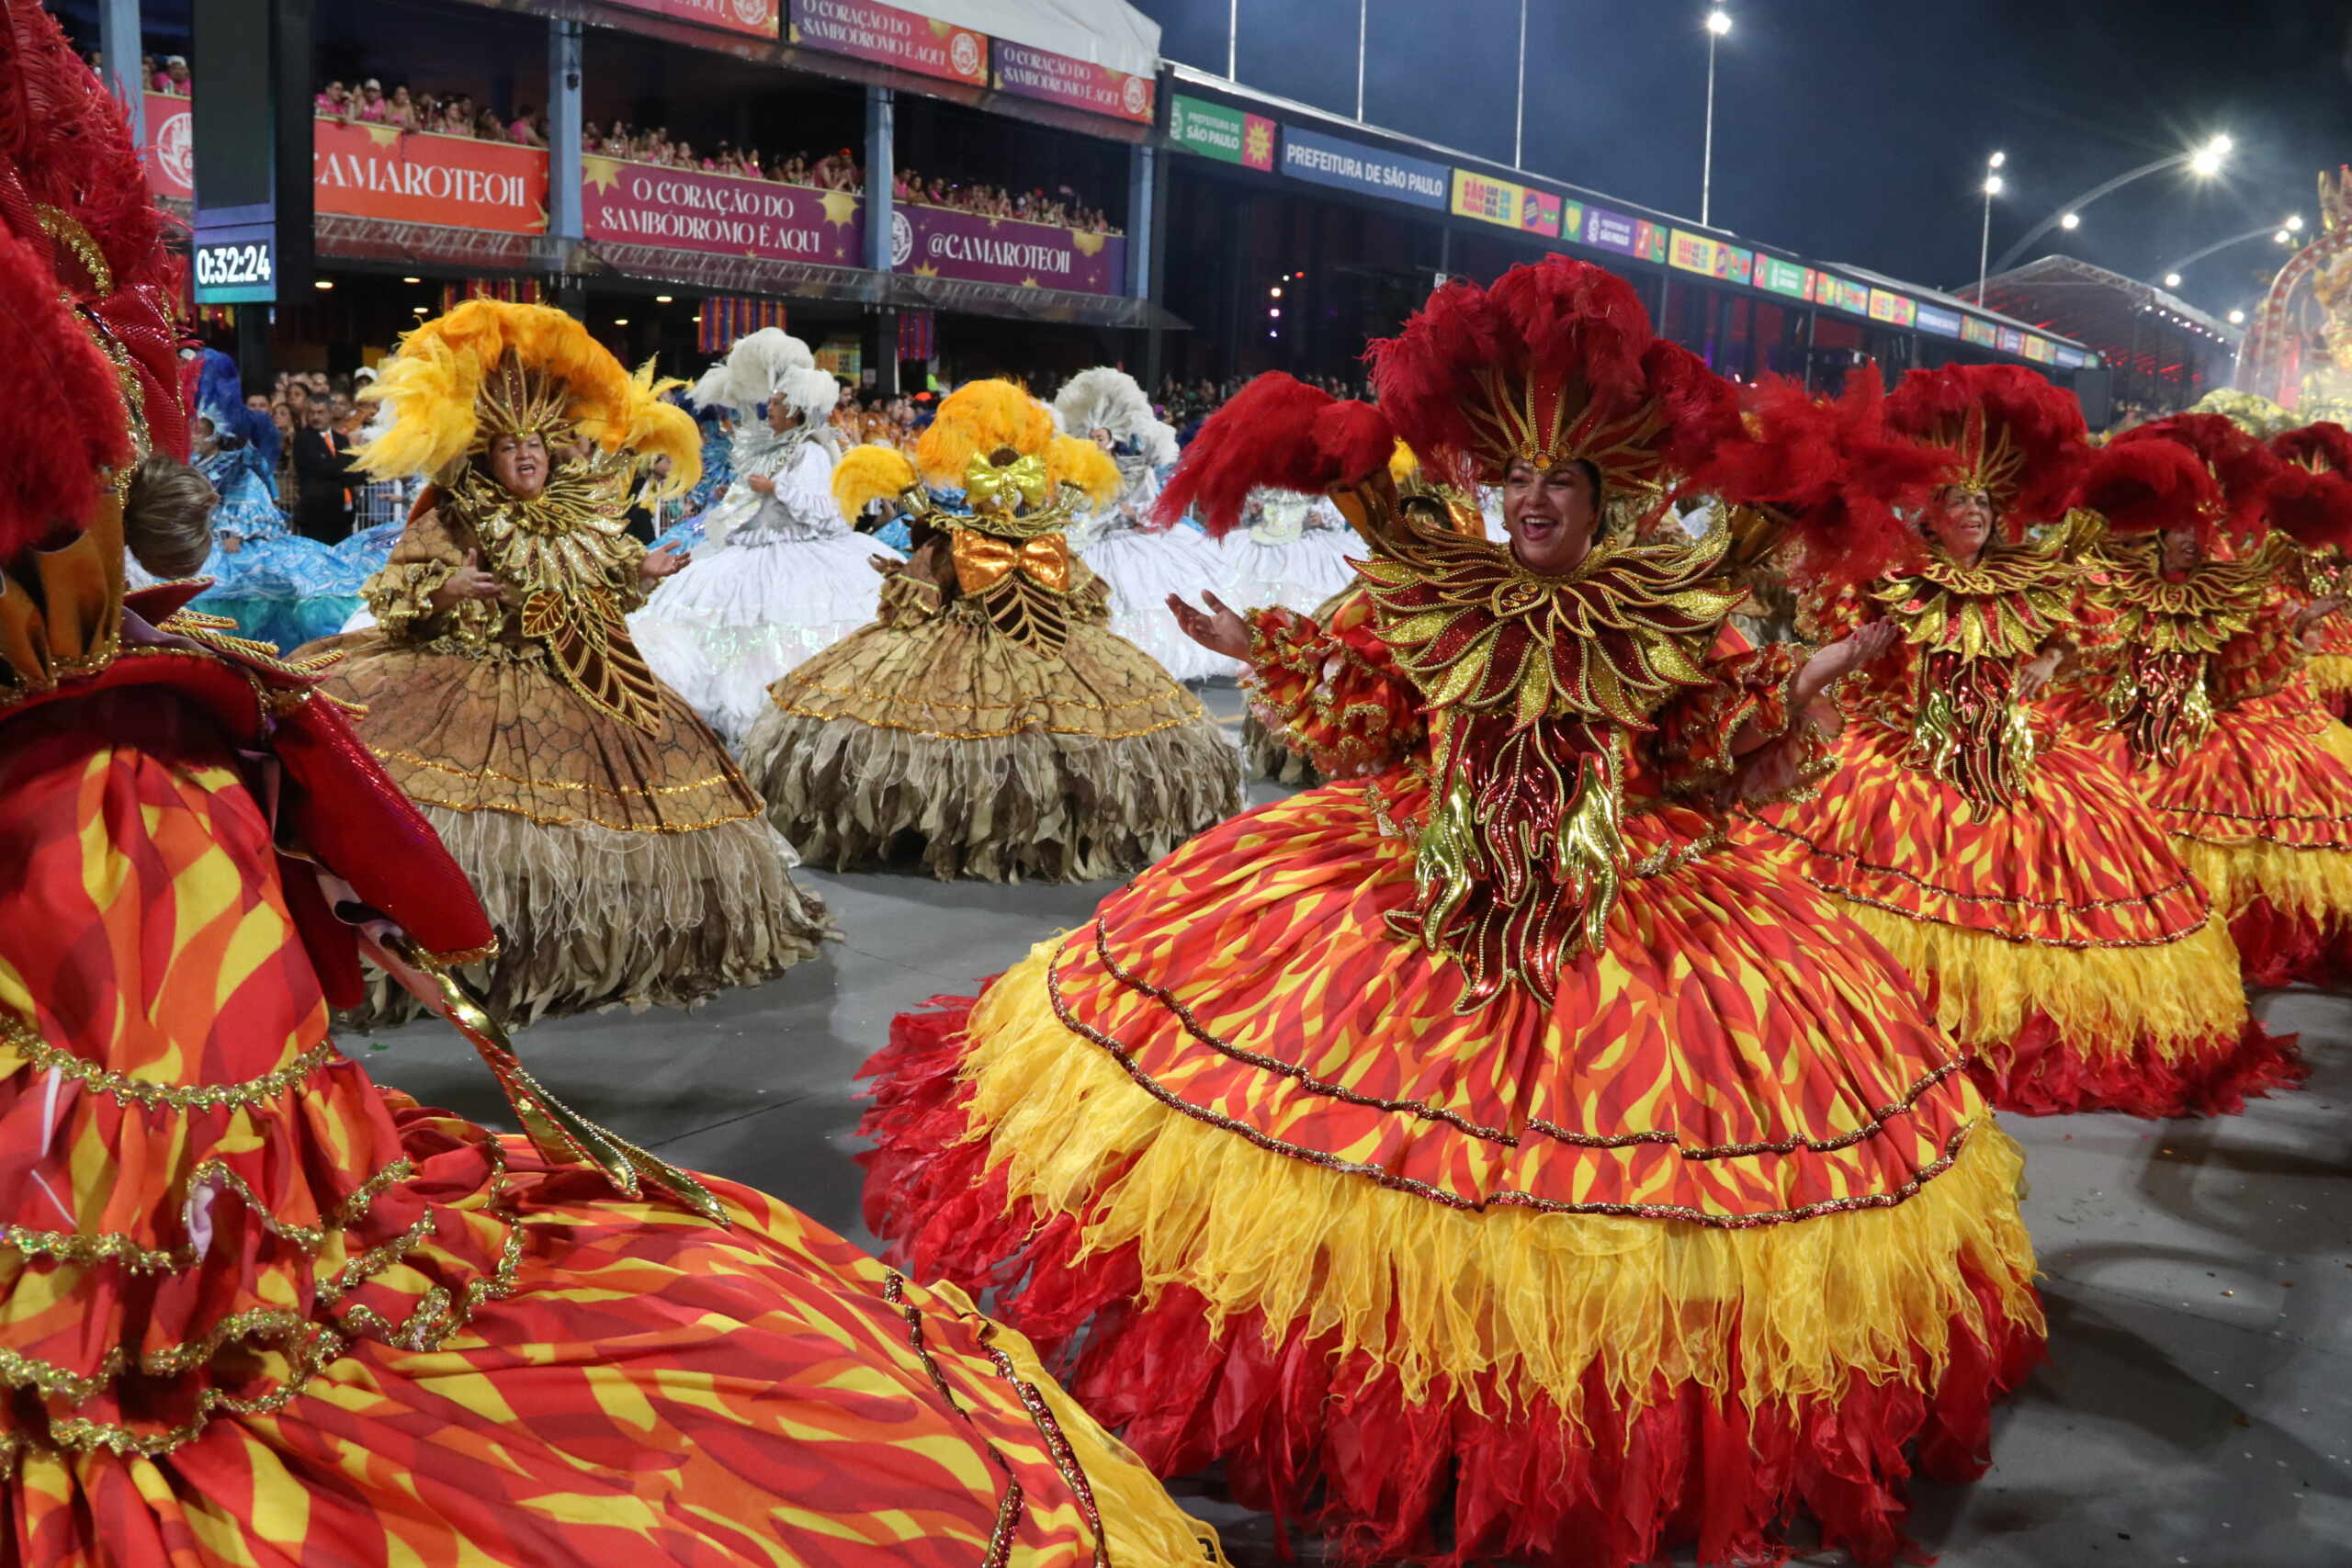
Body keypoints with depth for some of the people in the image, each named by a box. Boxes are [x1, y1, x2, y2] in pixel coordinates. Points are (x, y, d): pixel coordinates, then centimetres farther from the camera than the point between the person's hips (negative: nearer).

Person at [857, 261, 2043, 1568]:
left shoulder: (1670, 614, -1)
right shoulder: (1432, 595, 2)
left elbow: (1714, 748, 6)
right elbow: (1372, 730, 8)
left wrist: (1806, 682, -4)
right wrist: (1271, 656, 2)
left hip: (1625, 905, -1)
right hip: (1429, 879, 1)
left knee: (1596, 1107, 0)